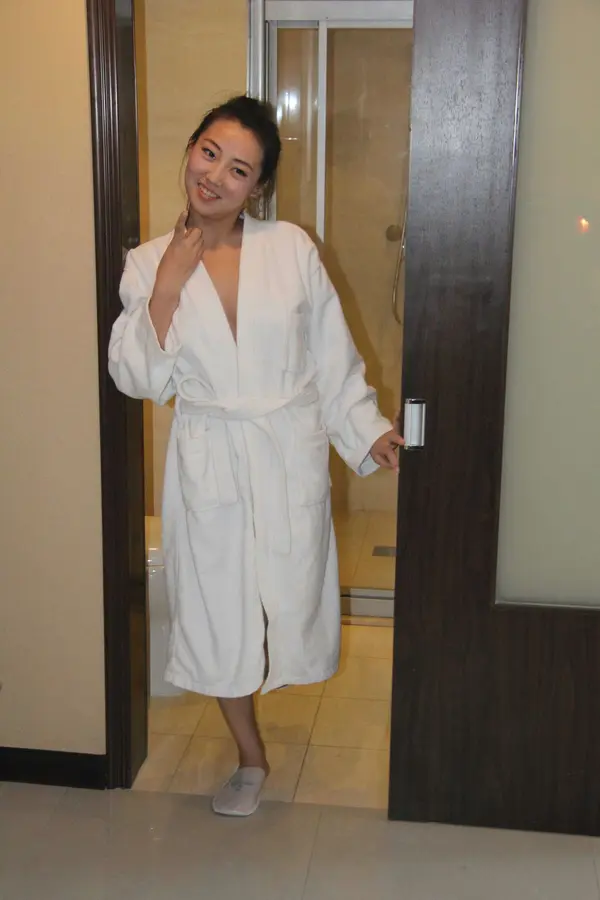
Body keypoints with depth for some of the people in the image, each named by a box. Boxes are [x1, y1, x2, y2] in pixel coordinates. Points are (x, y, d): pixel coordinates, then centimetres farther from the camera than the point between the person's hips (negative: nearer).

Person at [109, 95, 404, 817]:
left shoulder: (291, 249, -5)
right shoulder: (149, 264, -3)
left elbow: (333, 355, 2)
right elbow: (138, 378, -9)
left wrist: (367, 430, -2)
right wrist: (167, 286, -16)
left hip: (290, 456, -1)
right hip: (207, 461, 1)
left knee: (291, 596, 10)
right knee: (219, 612, 11)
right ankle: (251, 758, 33)